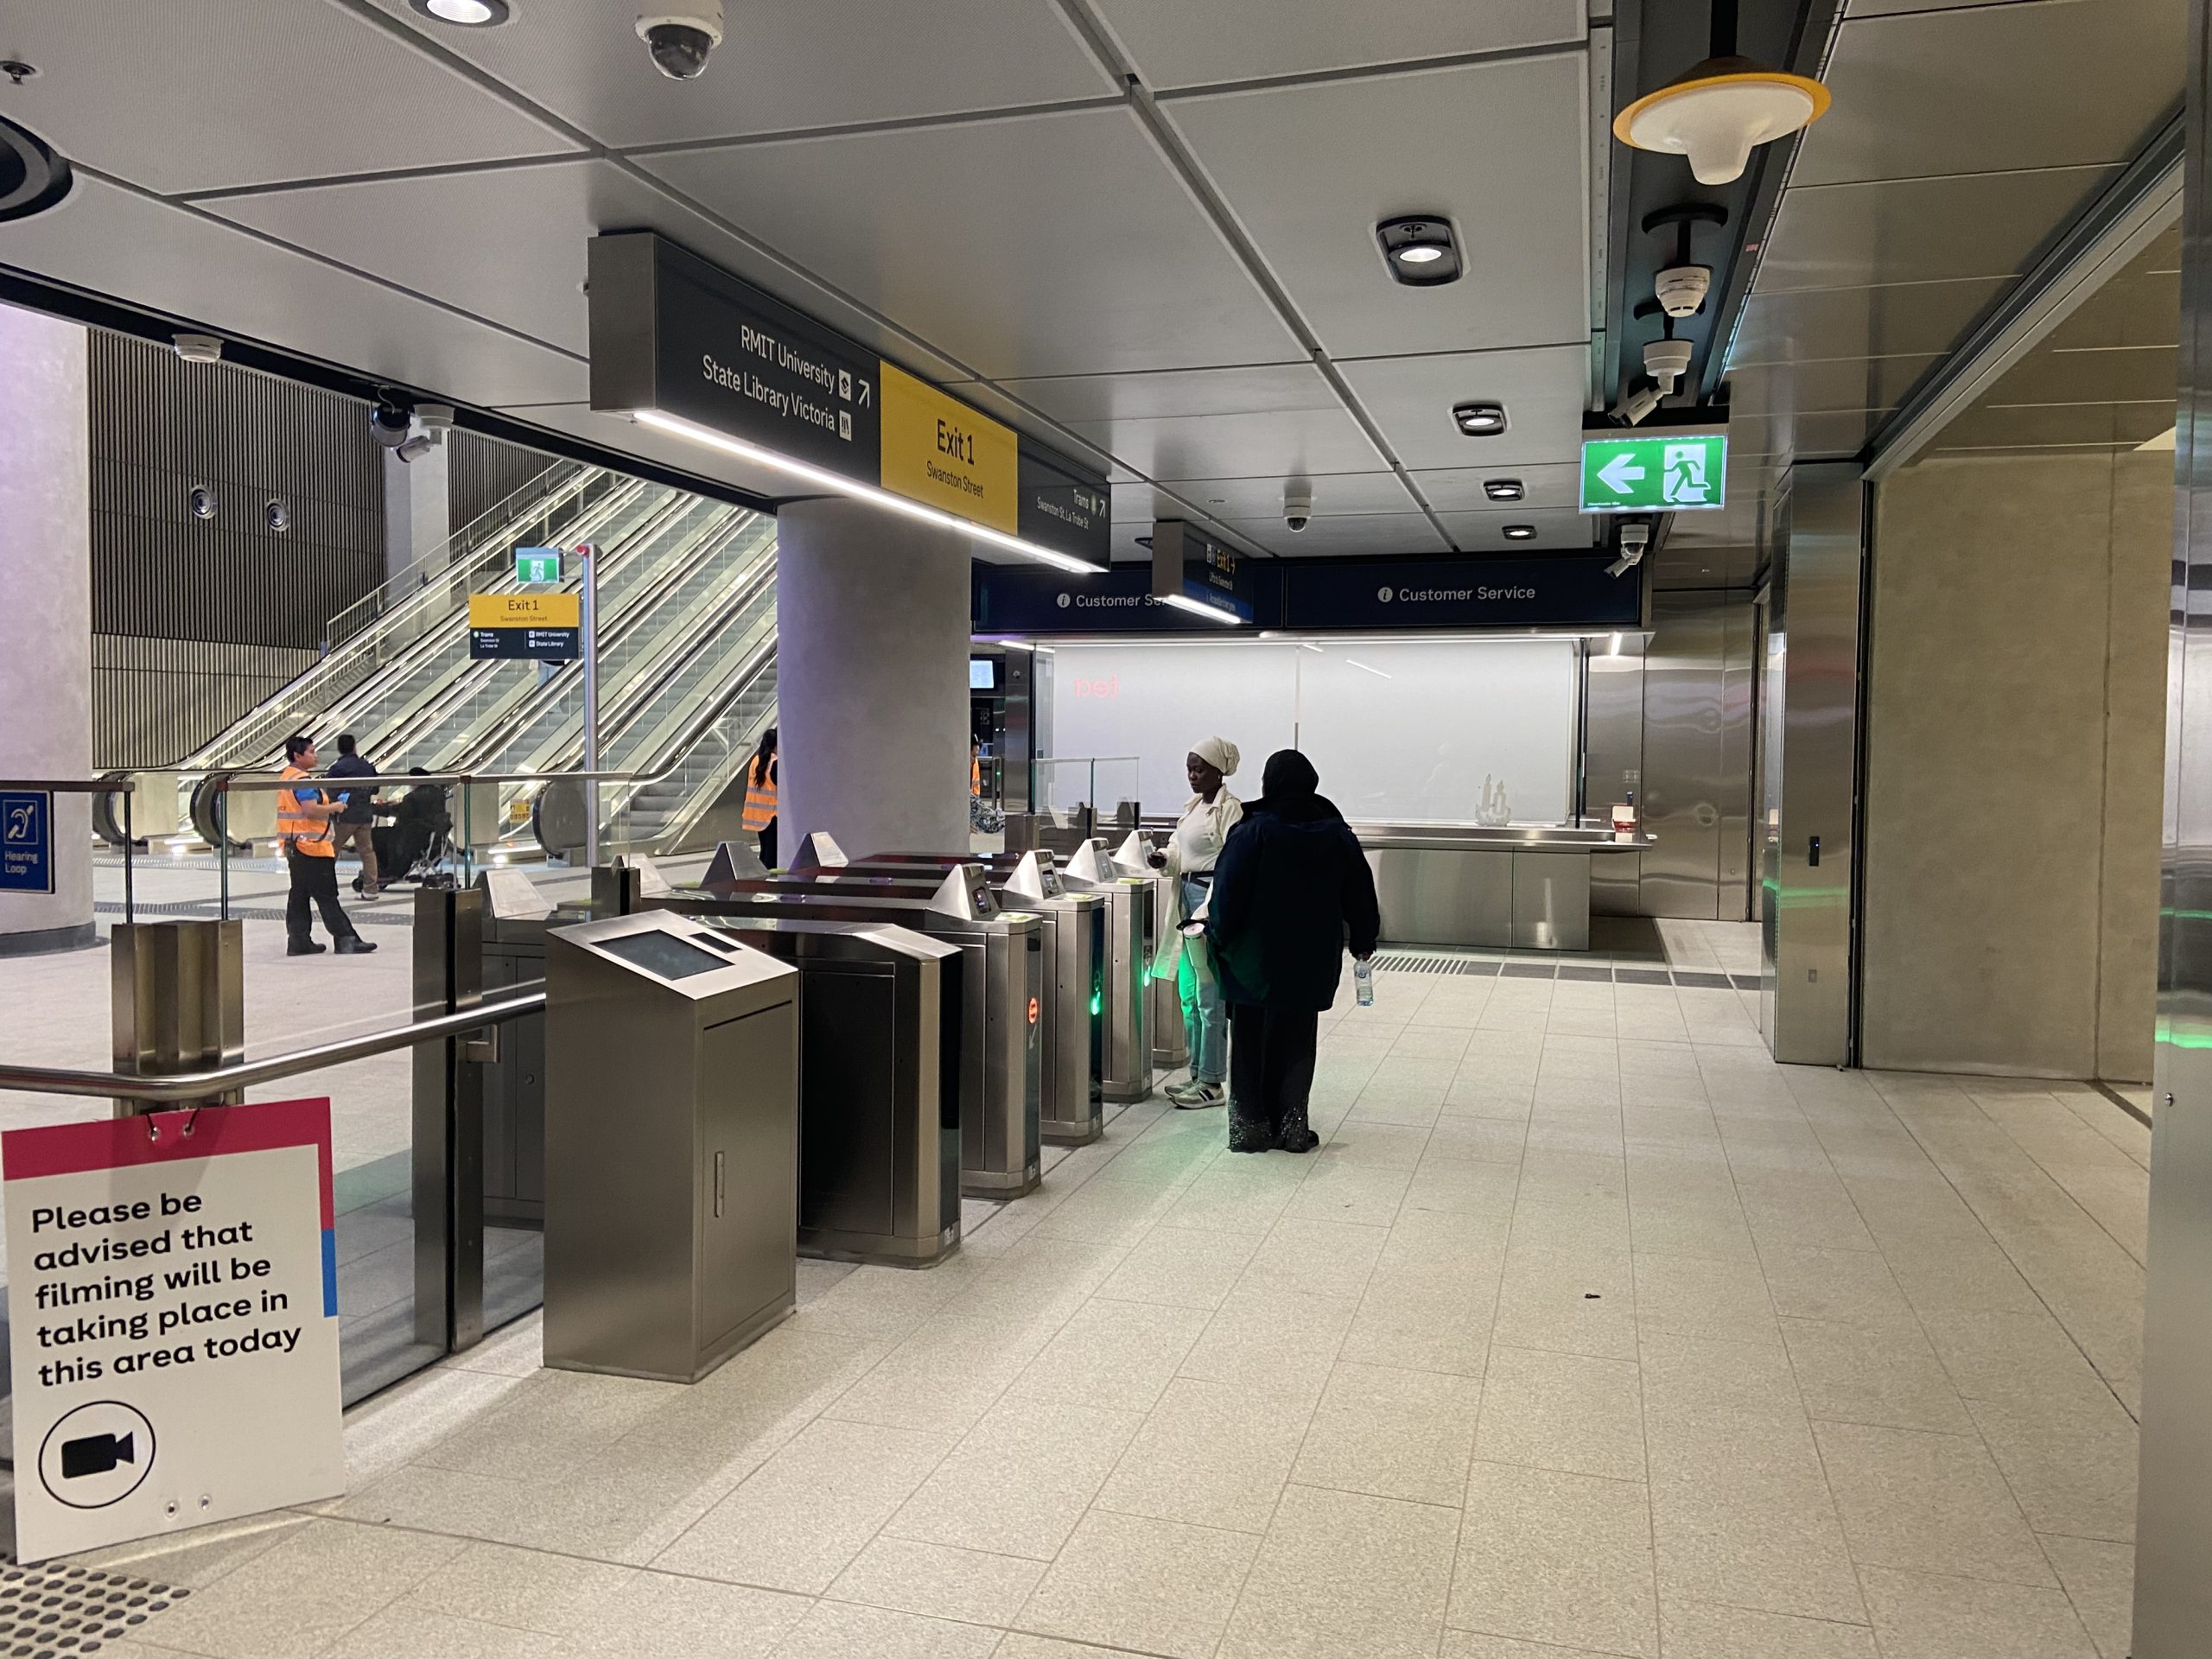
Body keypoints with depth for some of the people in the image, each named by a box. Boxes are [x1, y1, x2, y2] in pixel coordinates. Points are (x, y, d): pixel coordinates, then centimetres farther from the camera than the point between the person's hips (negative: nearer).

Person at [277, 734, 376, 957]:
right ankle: (346, 940, -5)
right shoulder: (302, 780, -15)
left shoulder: (286, 778, 16)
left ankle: (298, 941, 12)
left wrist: (327, 808, 16)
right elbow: (311, 810, -25)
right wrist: (334, 807, -10)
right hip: (312, 847, -10)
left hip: (294, 847, 10)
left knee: (299, 895, 10)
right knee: (326, 896, -7)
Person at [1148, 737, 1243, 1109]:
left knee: (1209, 998, -5)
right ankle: (1197, 1074, 22)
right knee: (1188, 996, 13)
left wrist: (1204, 913, -21)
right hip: (1188, 897, 9)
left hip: (1212, 900, -9)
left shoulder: (1229, 808, -11)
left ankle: (1211, 1084, 2)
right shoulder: (1193, 806, 15)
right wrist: (1164, 858, -2)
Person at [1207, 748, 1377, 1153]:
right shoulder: (1337, 835, 0)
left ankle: (1251, 1125, 10)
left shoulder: (1252, 832, -13)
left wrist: (1218, 936, 2)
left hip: (1255, 957, -3)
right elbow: (1359, 894, 7)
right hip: (1311, 961, 3)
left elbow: (1228, 893, -12)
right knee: (1296, 1041, 12)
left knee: (1250, 1040, 8)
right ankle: (1291, 1126, 12)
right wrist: (1364, 942, 20)